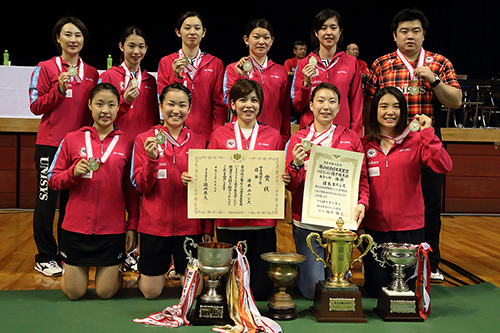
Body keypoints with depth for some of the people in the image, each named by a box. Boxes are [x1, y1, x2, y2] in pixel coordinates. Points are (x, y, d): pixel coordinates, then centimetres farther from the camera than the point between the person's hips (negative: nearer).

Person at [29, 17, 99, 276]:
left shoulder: (92, 73, 13)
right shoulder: (45, 68, 2)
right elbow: (36, 107, -3)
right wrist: (59, 89, -16)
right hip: (50, 144, -3)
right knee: (47, 199, 0)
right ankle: (45, 257, 9)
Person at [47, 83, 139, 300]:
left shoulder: (126, 144, 2)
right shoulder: (72, 139, 1)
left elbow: (132, 190, 6)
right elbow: (53, 180, 4)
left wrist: (132, 226, 2)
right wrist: (73, 172, -15)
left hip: (112, 228, 0)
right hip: (76, 226, 0)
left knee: (105, 292, 4)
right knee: (74, 293, 7)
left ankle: (114, 272, 36)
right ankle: (69, 271, 39)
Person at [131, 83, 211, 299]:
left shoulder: (200, 142, 3)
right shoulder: (144, 140, 0)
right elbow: (141, 187, -4)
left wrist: (208, 228, 0)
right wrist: (152, 159, -20)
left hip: (190, 225, 1)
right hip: (154, 224, 0)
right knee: (151, 292, 6)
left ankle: (184, 271, 35)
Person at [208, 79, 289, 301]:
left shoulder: (273, 136, 10)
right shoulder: (219, 136, 8)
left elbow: (281, 176, 15)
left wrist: (283, 180, -7)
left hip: (263, 221, 1)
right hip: (229, 221, 0)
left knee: (261, 290, 0)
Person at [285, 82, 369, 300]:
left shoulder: (351, 138, 6)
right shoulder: (298, 139, 3)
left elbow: (362, 178, 8)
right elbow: (291, 186, 1)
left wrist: (362, 202, -10)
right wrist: (296, 165, -19)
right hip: (307, 223, -1)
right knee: (313, 290, -1)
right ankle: (299, 269, 31)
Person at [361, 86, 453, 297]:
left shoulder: (415, 142, -2)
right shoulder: (365, 145, 3)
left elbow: (444, 167, -17)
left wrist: (428, 133, -20)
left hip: (409, 227, -1)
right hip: (375, 226, 1)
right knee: (376, 289, 6)